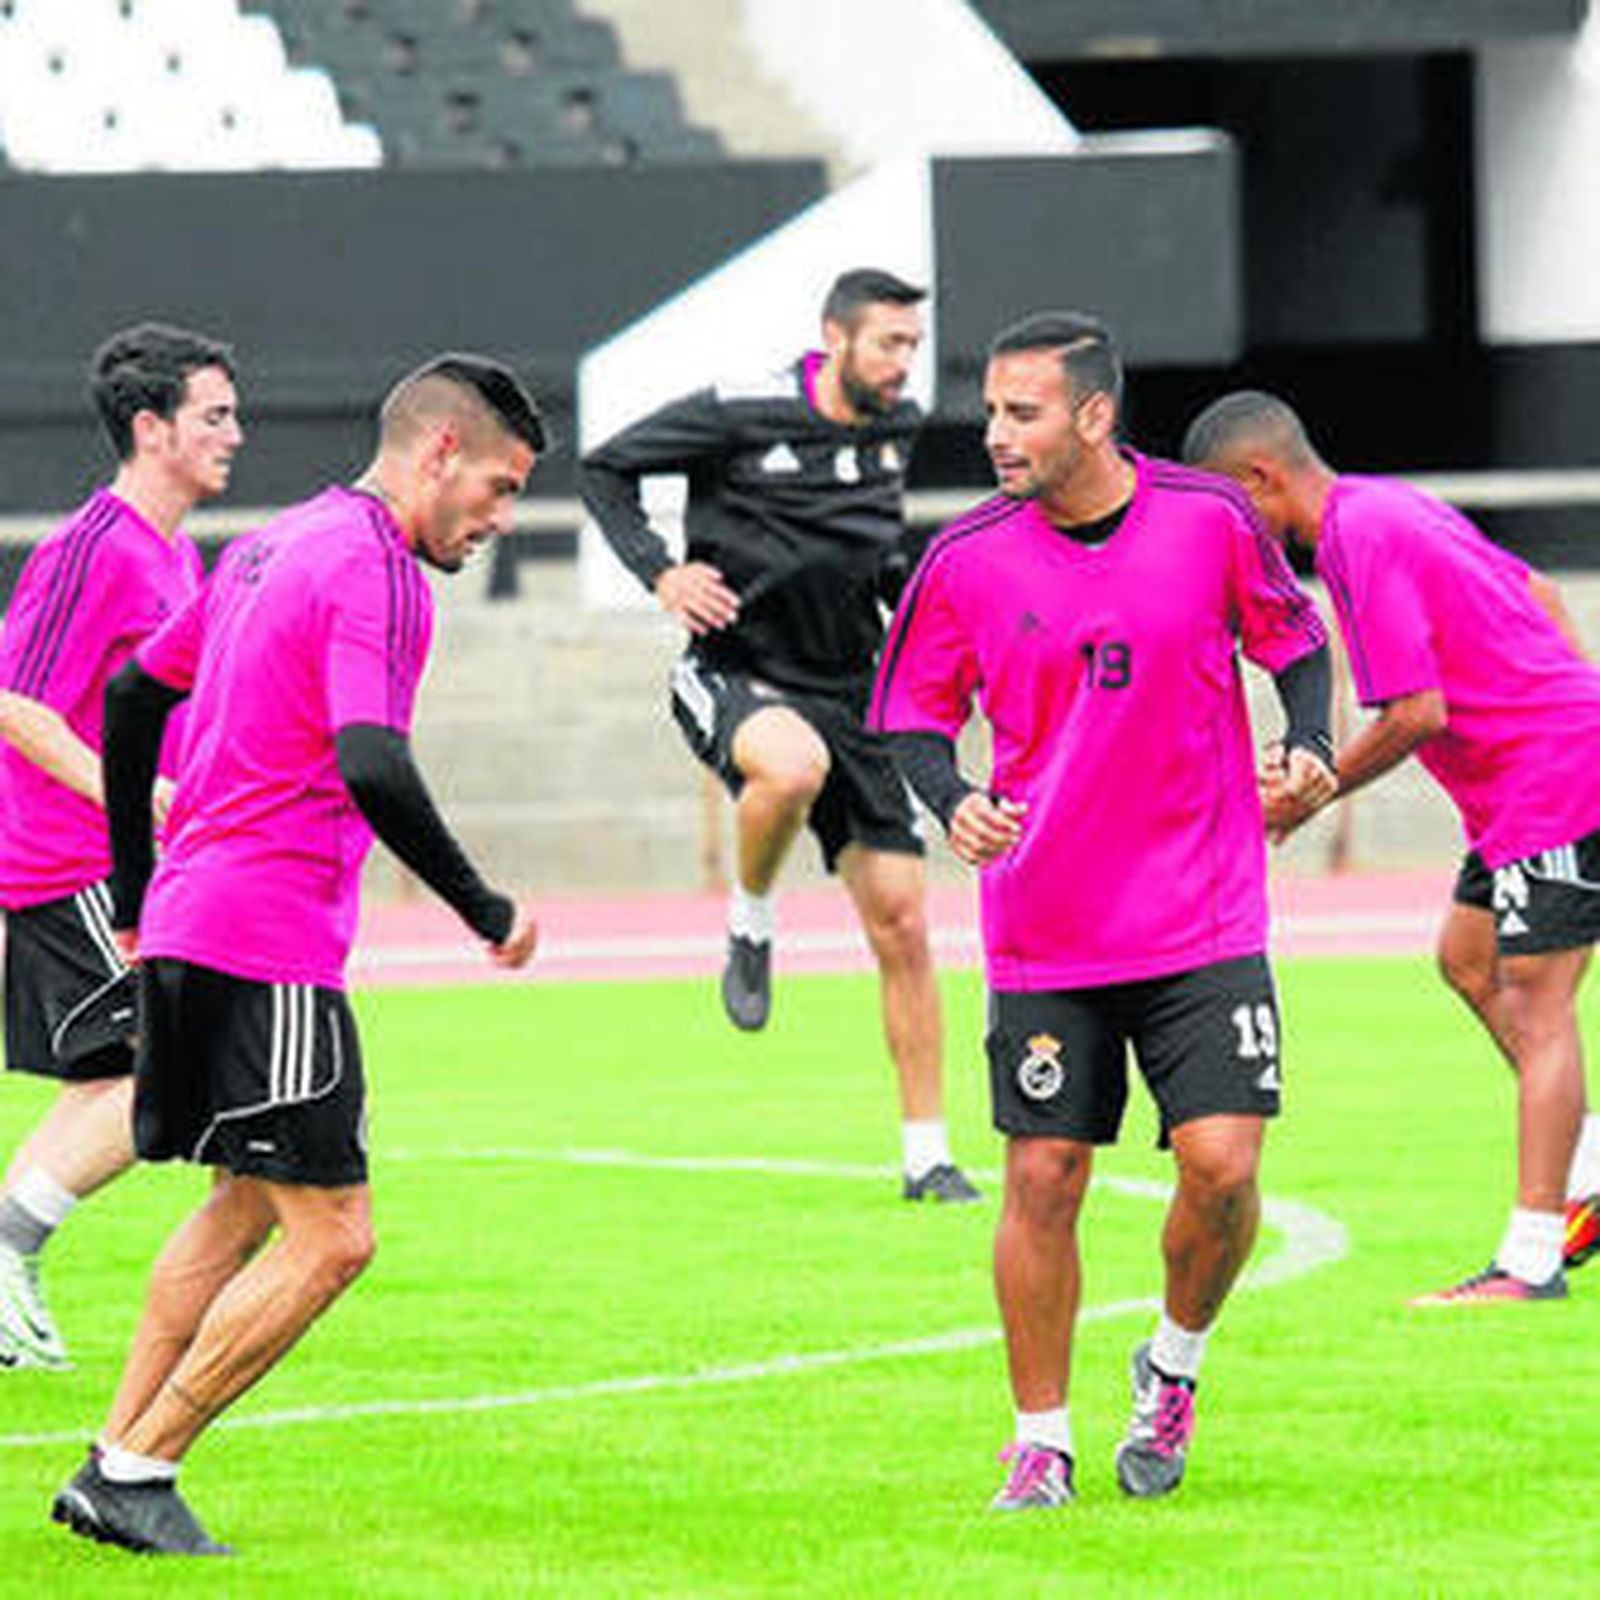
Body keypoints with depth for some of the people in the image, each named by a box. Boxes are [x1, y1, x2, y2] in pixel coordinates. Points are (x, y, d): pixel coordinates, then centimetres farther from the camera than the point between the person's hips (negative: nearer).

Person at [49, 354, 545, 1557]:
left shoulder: (276, 545, 16)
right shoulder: (372, 569, -13)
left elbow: (135, 694, 25)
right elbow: (370, 770, -25)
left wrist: (138, 890, 30)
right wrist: (485, 910, -15)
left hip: (187, 921, 10)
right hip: (271, 944, -10)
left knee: (249, 1204, 21)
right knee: (331, 1235, -6)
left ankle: (114, 1467, 20)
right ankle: (136, 1474, -3)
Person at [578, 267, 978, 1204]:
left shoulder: (897, 427, 7)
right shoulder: (741, 416, -11)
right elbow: (607, 470, -2)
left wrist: (912, 588, 8)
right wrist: (661, 573, -15)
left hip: (852, 692, 5)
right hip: (738, 674, -5)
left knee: (901, 922, -1)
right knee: (793, 765, -41)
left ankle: (927, 1155, 9)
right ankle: (751, 923, -10)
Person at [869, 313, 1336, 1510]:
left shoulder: (1209, 520, -6)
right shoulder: (967, 561, -5)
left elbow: (1295, 640, 10)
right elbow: (913, 717, 6)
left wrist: (1310, 747, -7)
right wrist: (955, 804, -14)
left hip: (1205, 925, -1)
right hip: (1043, 936, 1)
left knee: (1222, 1165, -10)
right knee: (1043, 1183, 0)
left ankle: (1175, 1367, 19)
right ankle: (1042, 1446, 14)